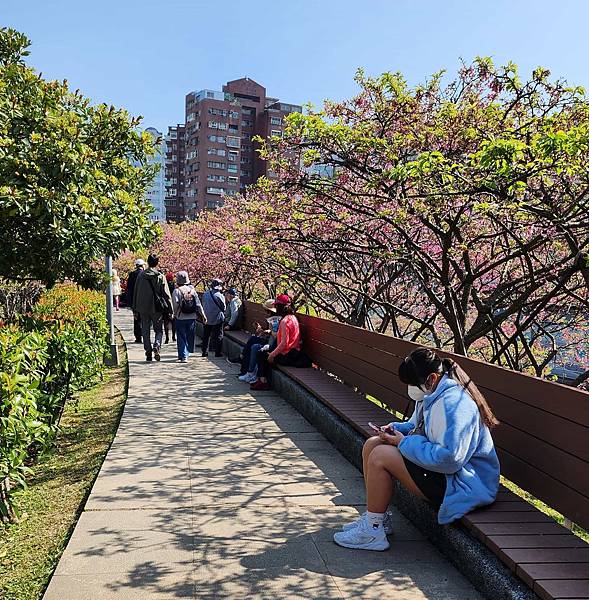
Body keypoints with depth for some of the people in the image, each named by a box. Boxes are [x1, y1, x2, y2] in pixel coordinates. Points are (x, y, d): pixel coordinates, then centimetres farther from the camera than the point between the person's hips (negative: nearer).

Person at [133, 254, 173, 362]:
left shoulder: (141, 275, 0)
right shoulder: (161, 277, -6)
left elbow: (136, 292, 6)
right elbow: (166, 295, -6)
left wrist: (135, 308, 14)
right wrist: (170, 310, -1)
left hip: (143, 308, 2)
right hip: (157, 308, -1)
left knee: (145, 331, 11)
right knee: (159, 330, 11)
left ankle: (148, 353, 10)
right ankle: (156, 346, -14)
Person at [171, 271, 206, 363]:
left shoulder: (177, 291, -8)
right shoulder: (192, 289, 3)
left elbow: (176, 304, -18)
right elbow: (198, 304, 2)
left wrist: (174, 314, -3)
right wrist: (203, 315, 7)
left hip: (181, 318, -3)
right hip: (192, 317, 3)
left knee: (181, 338, 3)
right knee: (190, 337, 15)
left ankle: (183, 356, -2)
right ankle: (186, 353, 26)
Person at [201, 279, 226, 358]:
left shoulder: (205, 294, -2)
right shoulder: (219, 295, -16)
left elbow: (203, 305, 8)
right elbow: (224, 307, -8)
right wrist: (223, 316, 10)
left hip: (207, 318, 4)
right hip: (217, 319, -4)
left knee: (206, 336, 14)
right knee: (218, 336, 5)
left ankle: (205, 352, 17)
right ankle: (218, 352, 5)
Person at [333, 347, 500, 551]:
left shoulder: (452, 403, -26)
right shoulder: (433, 395, 6)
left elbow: (449, 458, -33)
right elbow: (419, 426, 23)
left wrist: (404, 442, -22)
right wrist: (397, 429, 0)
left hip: (463, 484, -11)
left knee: (380, 457, -20)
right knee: (372, 445, 6)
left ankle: (373, 532, -7)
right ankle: (373, 517, 13)